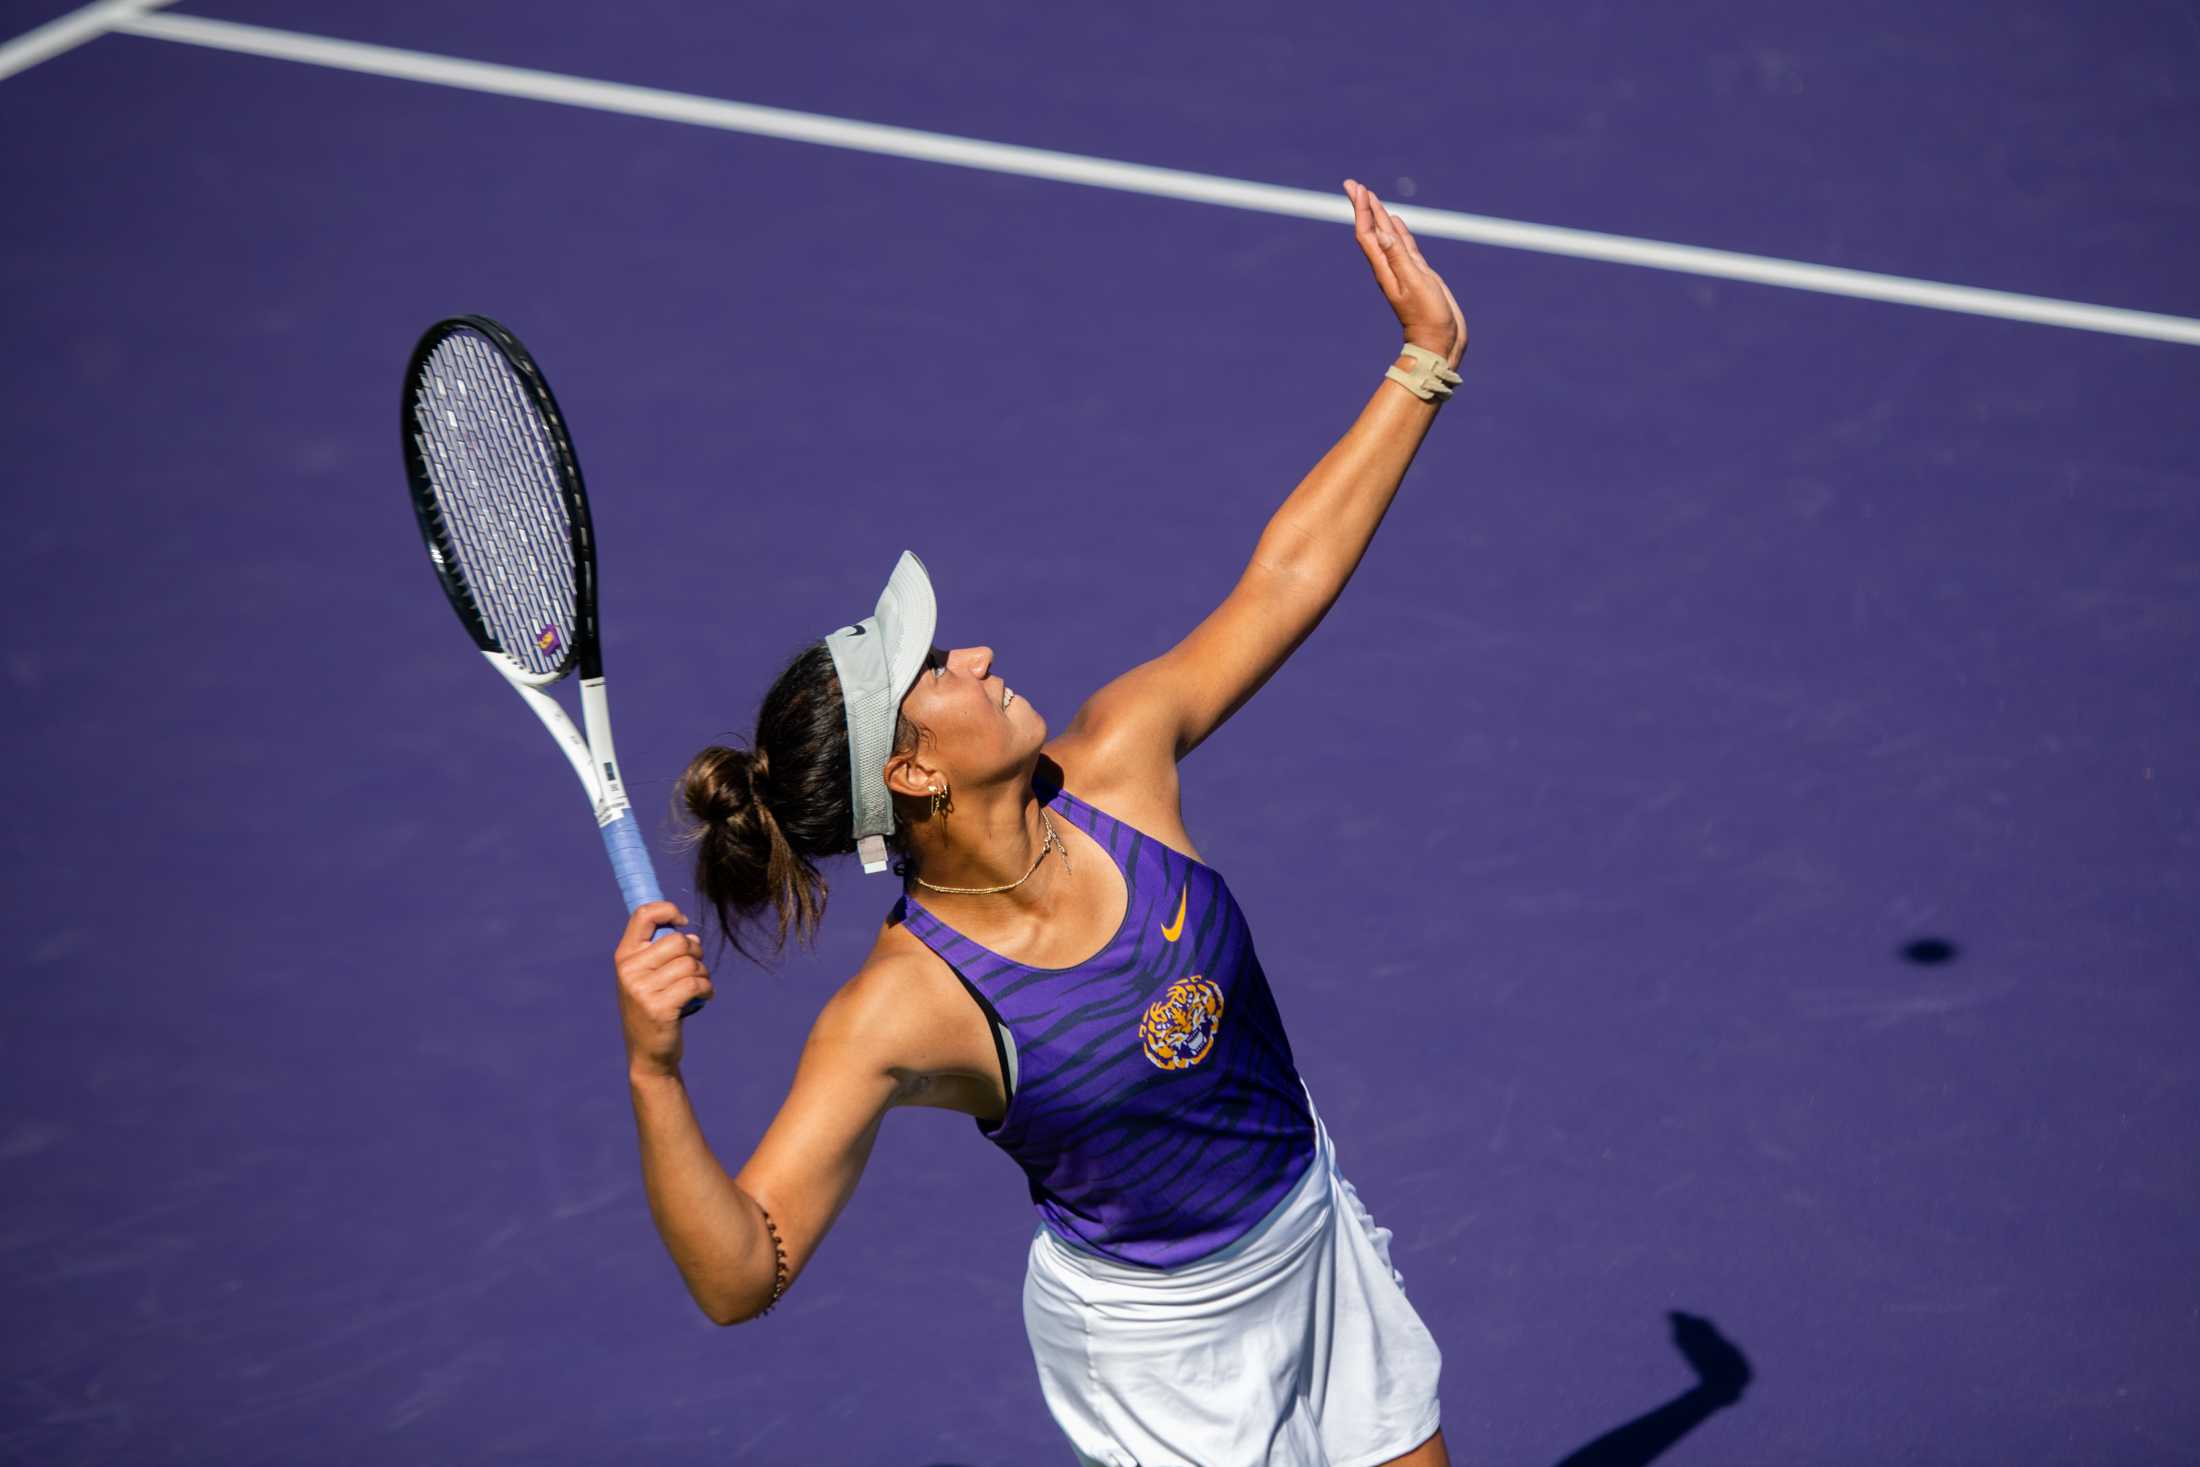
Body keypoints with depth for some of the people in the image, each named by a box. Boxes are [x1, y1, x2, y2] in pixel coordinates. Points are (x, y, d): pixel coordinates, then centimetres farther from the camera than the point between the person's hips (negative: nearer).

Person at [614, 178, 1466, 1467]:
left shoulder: (1118, 761, -16)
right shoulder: (900, 1012, -31)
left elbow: (1283, 577, -4)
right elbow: (740, 1276, -35)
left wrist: (1425, 359, 0)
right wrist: (655, 1076, -50)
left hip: (1319, 1236, 6)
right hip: (1161, 1339, -6)